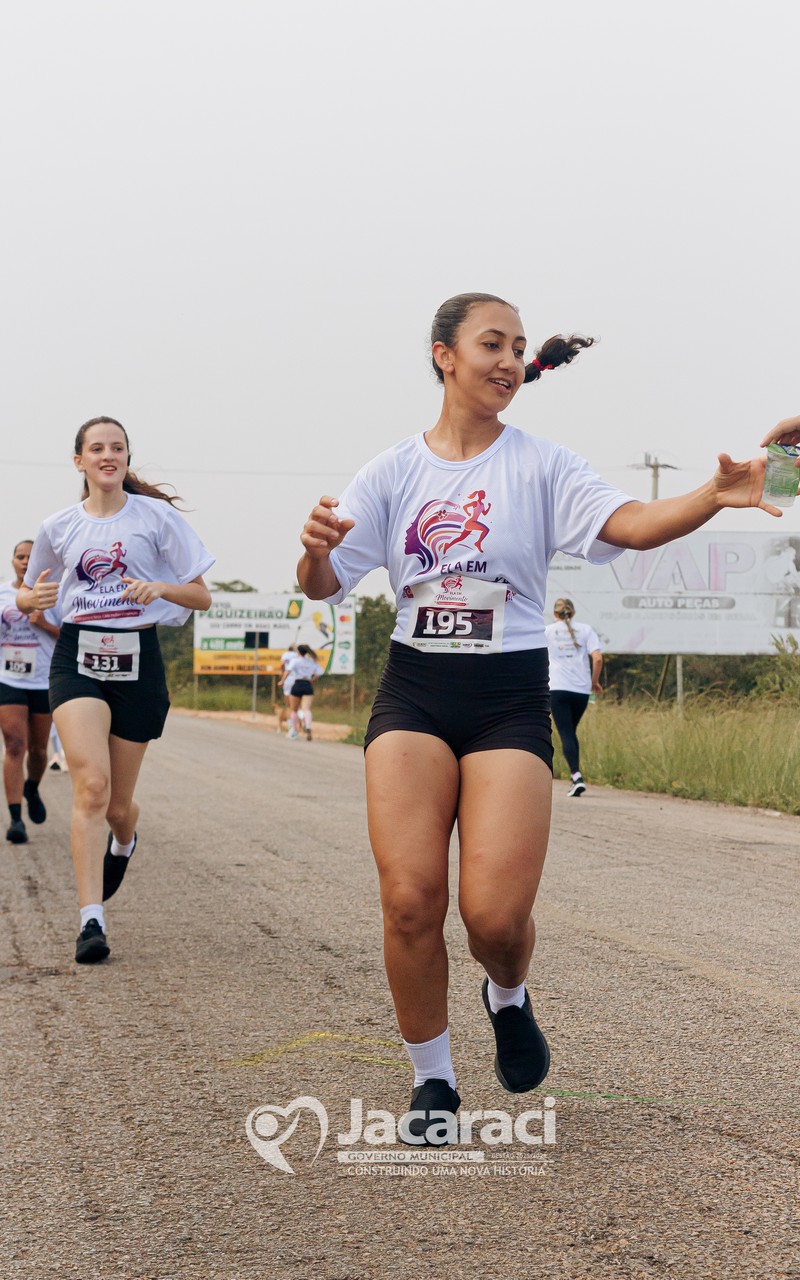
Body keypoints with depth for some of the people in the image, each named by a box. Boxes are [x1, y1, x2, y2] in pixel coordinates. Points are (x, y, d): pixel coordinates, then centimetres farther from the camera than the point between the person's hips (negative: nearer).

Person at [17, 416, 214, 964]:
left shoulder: (156, 516, 1)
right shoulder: (59, 527, 7)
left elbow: (202, 597, 3)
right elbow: (29, 594, 20)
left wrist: (159, 588, -18)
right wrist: (33, 596, -4)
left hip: (137, 658, 0)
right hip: (77, 658, 0)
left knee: (117, 802, 7)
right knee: (92, 782, -19)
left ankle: (125, 840, 46)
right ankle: (92, 919, -21)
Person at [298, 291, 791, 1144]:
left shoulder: (541, 466, 0)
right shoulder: (394, 472, 5)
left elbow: (627, 522, -17)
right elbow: (323, 586, 2)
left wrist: (714, 497, -36)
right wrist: (315, 548, -22)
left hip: (509, 698, -1)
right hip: (413, 693, 1)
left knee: (495, 913, -12)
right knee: (410, 897, -12)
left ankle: (508, 998, 26)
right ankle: (431, 1081, 10)